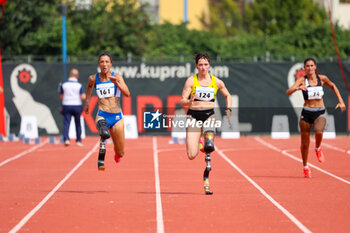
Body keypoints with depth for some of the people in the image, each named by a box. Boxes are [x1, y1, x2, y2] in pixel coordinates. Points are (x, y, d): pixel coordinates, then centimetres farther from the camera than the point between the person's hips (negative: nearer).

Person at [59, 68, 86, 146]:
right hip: (77, 106, 0)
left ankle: (66, 139, -19)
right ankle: (79, 141, 17)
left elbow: (61, 97, 5)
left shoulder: (63, 85, -1)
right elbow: (83, 97, -11)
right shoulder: (79, 85, -6)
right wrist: (84, 95, 10)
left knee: (66, 123, -1)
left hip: (66, 105, 0)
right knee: (78, 124, 12)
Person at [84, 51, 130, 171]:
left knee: (120, 154, 7)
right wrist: (87, 101, 27)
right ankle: (101, 160, -38)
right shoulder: (93, 78, 5)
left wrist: (116, 83, -26)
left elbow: (127, 94, -14)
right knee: (103, 126, -42)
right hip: (102, 115, 0)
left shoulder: (117, 77, -1)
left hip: (116, 116, 1)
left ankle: (117, 152, 47)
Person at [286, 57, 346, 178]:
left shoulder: (322, 78, 0)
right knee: (305, 143, 5)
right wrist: (297, 88, -39)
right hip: (306, 113, 0)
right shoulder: (302, 80, -6)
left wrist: (341, 101, 16)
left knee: (318, 132, -31)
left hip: (320, 113, 0)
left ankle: (318, 148, 3)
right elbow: (288, 92, -19)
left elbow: (333, 86, 20)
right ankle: (305, 167, 28)